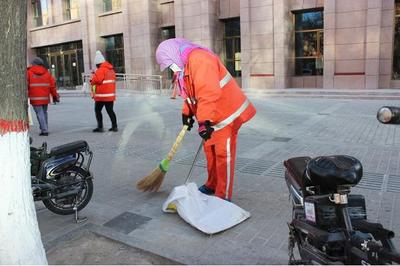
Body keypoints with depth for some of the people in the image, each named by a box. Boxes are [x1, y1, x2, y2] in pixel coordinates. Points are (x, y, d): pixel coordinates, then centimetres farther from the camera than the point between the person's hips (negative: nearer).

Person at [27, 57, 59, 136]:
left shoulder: (29, 72, -2)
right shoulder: (46, 73, 7)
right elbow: (52, 85, 6)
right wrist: (55, 96, 13)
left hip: (35, 98, -4)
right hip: (45, 98, 4)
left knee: (40, 114, -2)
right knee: (44, 113, 15)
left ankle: (44, 130, -7)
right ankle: (45, 129, 19)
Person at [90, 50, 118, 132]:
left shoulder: (101, 70, -14)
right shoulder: (111, 69, 12)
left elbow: (96, 80, -21)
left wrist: (93, 76, 1)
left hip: (101, 96, -7)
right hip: (111, 95, 7)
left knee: (97, 110, 5)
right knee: (110, 110, 12)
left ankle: (100, 127, 2)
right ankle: (114, 126, 12)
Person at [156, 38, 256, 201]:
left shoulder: (198, 59, -23)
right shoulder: (185, 64, 11)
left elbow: (208, 93, -33)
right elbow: (191, 93, 20)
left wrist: (204, 121, -35)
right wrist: (187, 113, 15)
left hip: (226, 113, -10)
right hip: (212, 115, 10)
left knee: (223, 154, -5)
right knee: (210, 150, 18)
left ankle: (223, 195, 4)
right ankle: (212, 185, 33)